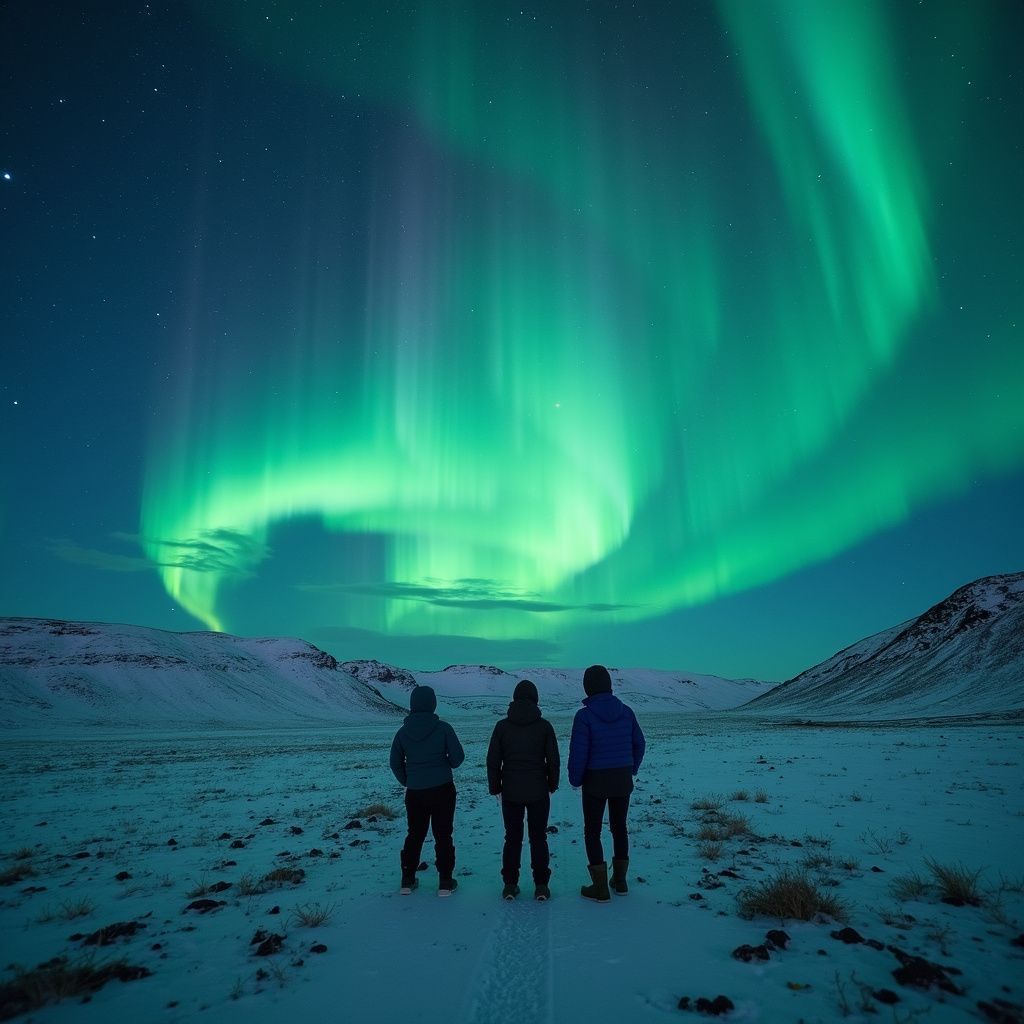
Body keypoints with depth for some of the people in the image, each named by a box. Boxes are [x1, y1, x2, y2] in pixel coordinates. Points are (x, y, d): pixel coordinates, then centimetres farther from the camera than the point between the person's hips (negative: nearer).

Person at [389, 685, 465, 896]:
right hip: (442, 789, -3)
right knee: (443, 835, 9)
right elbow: (458, 756, -10)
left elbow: (395, 763, 5)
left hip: (415, 792, 3)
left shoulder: (403, 732, -3)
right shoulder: (442, 728, -13)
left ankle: (408, 879, 24)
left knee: (415, 834, 18)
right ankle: (445, 882, 13)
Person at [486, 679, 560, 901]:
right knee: (538, 838, 10)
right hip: (538, 792, 0)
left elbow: (493, 760, -3)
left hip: (510, 793, 1)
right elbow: (553, 759, -3)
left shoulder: (502, 726, -5)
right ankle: (541, 886, 13)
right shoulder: (544, 725, -7)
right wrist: (552, 784, 12)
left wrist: (495, 788, 9)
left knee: (512, 837, 12)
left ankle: (510, 885, 16)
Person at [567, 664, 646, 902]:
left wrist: (575, 779, -2)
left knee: (592, 831, 10)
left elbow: (578, 752, -19)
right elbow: (638, 744, 5)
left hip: (596, 781, -5)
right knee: (619, 827, 21)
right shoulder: (626, 711, -4)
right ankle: (620, 881, 31)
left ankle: (600, 888, 14)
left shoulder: (584, 715, -19)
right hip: (623, 779, 5)